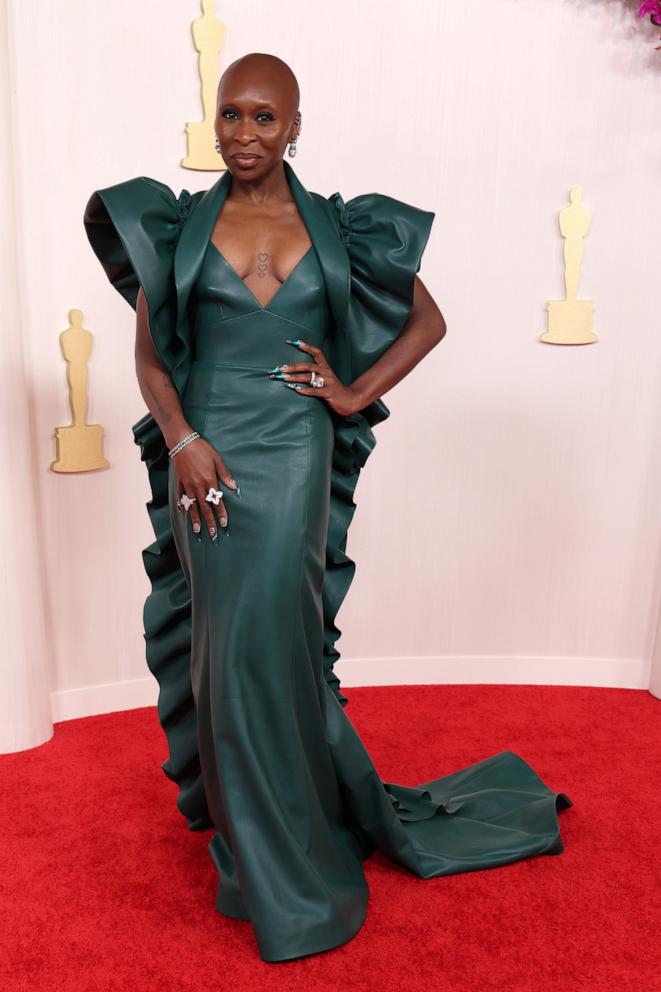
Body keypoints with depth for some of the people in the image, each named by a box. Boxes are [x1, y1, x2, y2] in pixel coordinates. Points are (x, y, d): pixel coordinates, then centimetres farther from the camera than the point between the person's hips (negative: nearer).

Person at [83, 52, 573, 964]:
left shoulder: (340, 228, 6)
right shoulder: (176, 226, 7)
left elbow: (428, 321, 11)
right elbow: (149, 353, 4)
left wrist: (356, 394, 0)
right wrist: (183, 441, -11)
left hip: (295, 457, -1)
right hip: (207, 456, 2)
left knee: (271, 643, 1)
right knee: (228, 646, 6)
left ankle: (277, 859, 26)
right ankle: (259, 832, 31)